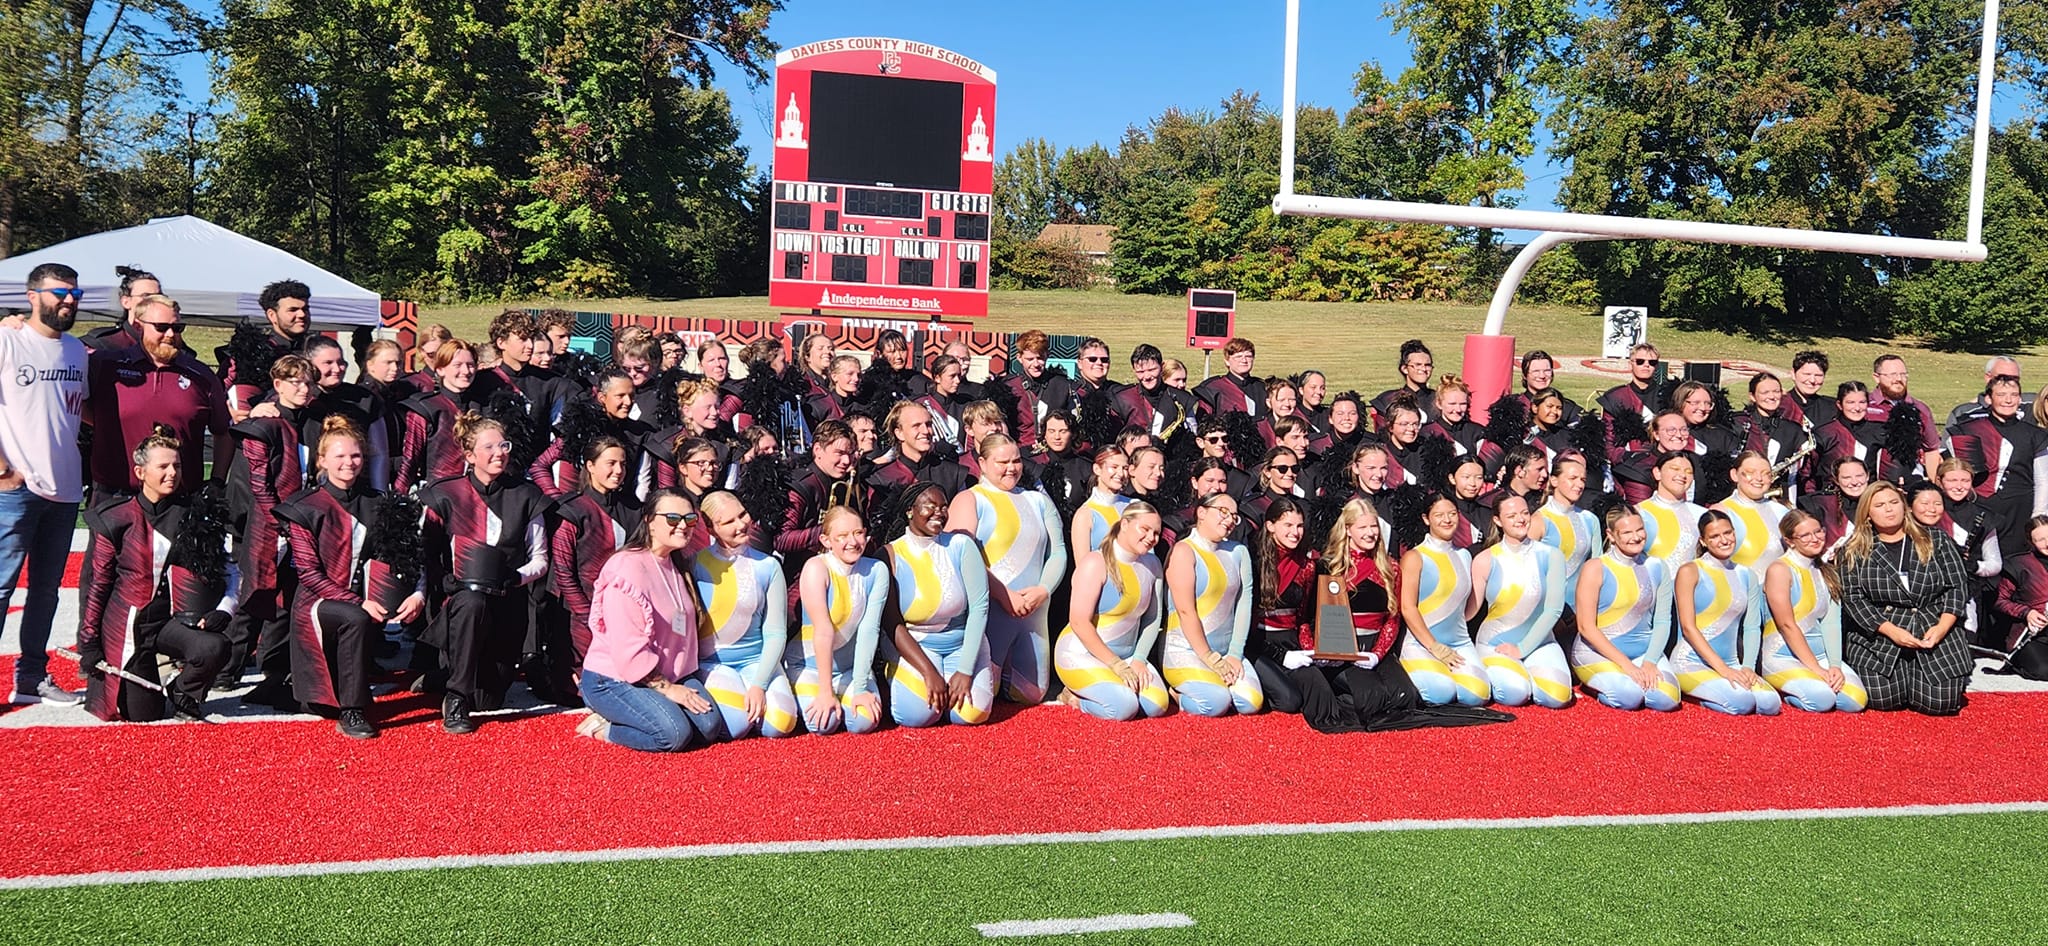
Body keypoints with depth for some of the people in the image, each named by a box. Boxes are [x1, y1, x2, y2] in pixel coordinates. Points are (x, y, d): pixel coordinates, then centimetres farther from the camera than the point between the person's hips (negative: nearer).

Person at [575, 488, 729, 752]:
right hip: (613, 680, -9)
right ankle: (602, 726, -4)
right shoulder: (628, 568, -18)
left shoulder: (677, 566, 12)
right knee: (674, 734, -27)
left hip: (668, 675, 9)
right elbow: (630, 649, -21)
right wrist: (666, 688, -16)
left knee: (710, 726, -13)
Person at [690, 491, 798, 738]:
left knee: (779, 724, -22)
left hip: (757, 660, 1)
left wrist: (759, 684, -13)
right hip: (710, 662, -1)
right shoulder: (695, 564, -3)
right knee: (734, 724, -26)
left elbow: (776, 634, -1)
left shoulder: (768, 567, 1)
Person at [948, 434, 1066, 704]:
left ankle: (1001, 672, 36)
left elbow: (1058, 551, 9)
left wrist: (1043, 590, -9)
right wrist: (1004, 595, -17)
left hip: (1033, 612, 5)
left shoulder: (1037, 500, 15)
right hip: (989, 610, -5)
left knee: (1032, 695, 10)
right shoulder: (969, 500, 0)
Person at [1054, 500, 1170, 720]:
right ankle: (1073, 696, 2)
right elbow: (1080, 623, -20)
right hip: (1082, 654, -7)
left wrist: (1139, 659, -7)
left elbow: (1152, 619, 8)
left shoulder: (1151, 565, 4)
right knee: (1124, 706, -27)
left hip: (1126, 655, 7)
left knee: (1158, 705, -13)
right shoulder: (1096, 563, -16)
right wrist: (1117, 665, -19)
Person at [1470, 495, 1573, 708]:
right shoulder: (1485, 560, -5)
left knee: (1557, 697, -23)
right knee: (1514, 692, -28)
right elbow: (1470, 609, -6)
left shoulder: (1550, 556, -3)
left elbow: (1554, 609, -8)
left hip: (1538, 642, 2)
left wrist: (1523, 648, -12)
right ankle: (1494, 676, 8)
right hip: (1494, 644, -2)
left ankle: (1526, 674, 10)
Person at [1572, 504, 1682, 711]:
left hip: (1644, 650, 4)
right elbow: (1587, 628, -12)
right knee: (1630, 696, -28)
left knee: (1667, 699, -21)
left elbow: (1662, 622, 4)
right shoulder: (1595, 569, -9)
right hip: (1598, 651, -4)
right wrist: (1625, 664, -17)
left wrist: (1650, 661, -12)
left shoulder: (1656, 568, 5)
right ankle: (1594, 683, 5)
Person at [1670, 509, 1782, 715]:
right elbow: (1688, 627, -9)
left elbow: (1752, 628, 9)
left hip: (1731, 665, 6)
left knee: (1771, 703, -21)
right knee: (1742, 702, -29)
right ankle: (1695, 694, -1)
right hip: (1691, 662, -6)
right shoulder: (1690, 572, -2)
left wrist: (1747, 667, -8)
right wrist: (1722, 668, -16)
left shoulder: (1747, 576, 14)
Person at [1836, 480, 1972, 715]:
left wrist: (1942, 627, -8)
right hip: (1878, 636, -1)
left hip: (1934, 631, 1)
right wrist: (1892, 631, -14)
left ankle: (1914, 677, 20)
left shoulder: (1934, 541, 9)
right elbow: (1852, 598, -3)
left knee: (1940, 702, -14)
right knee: (1884, 700, -19)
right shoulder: (1855, 552, 5)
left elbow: (1957, 585, 6)